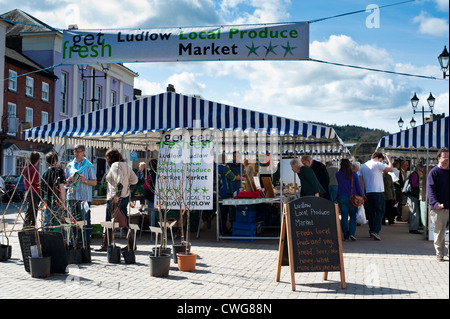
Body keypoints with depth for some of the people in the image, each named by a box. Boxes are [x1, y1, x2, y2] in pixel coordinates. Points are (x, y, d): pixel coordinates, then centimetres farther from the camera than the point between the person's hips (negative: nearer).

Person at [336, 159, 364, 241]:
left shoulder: (338, 174, -3)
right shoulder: (354, 174, -3)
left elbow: (337, 185, 6)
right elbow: (358, 186, -1)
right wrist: (361, 197, 5)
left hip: (341, 198, 1)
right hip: (352, 198, 0)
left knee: (344, 217, 5)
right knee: (353, 216, 7)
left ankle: (346, 236, 7)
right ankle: (352, 233, -8)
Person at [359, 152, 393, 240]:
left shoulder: (363, 166, 13)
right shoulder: (377, 164, -6)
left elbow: (362, 182, 13)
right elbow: (391, 169, -1)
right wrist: (389, 159, 12)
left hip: (368, 193, 6)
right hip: (378, 192, -6)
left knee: (370, 212, 13)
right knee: (380, 211, -1)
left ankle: (371, 231, 18)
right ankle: (375, 231, -13)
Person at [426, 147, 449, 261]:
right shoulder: (433, 172, -2)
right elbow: (430, 189, -10)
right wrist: (435, 203, -24)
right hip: (438, 209, -4)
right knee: (439, 233, 2)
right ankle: (439, 254, 14)